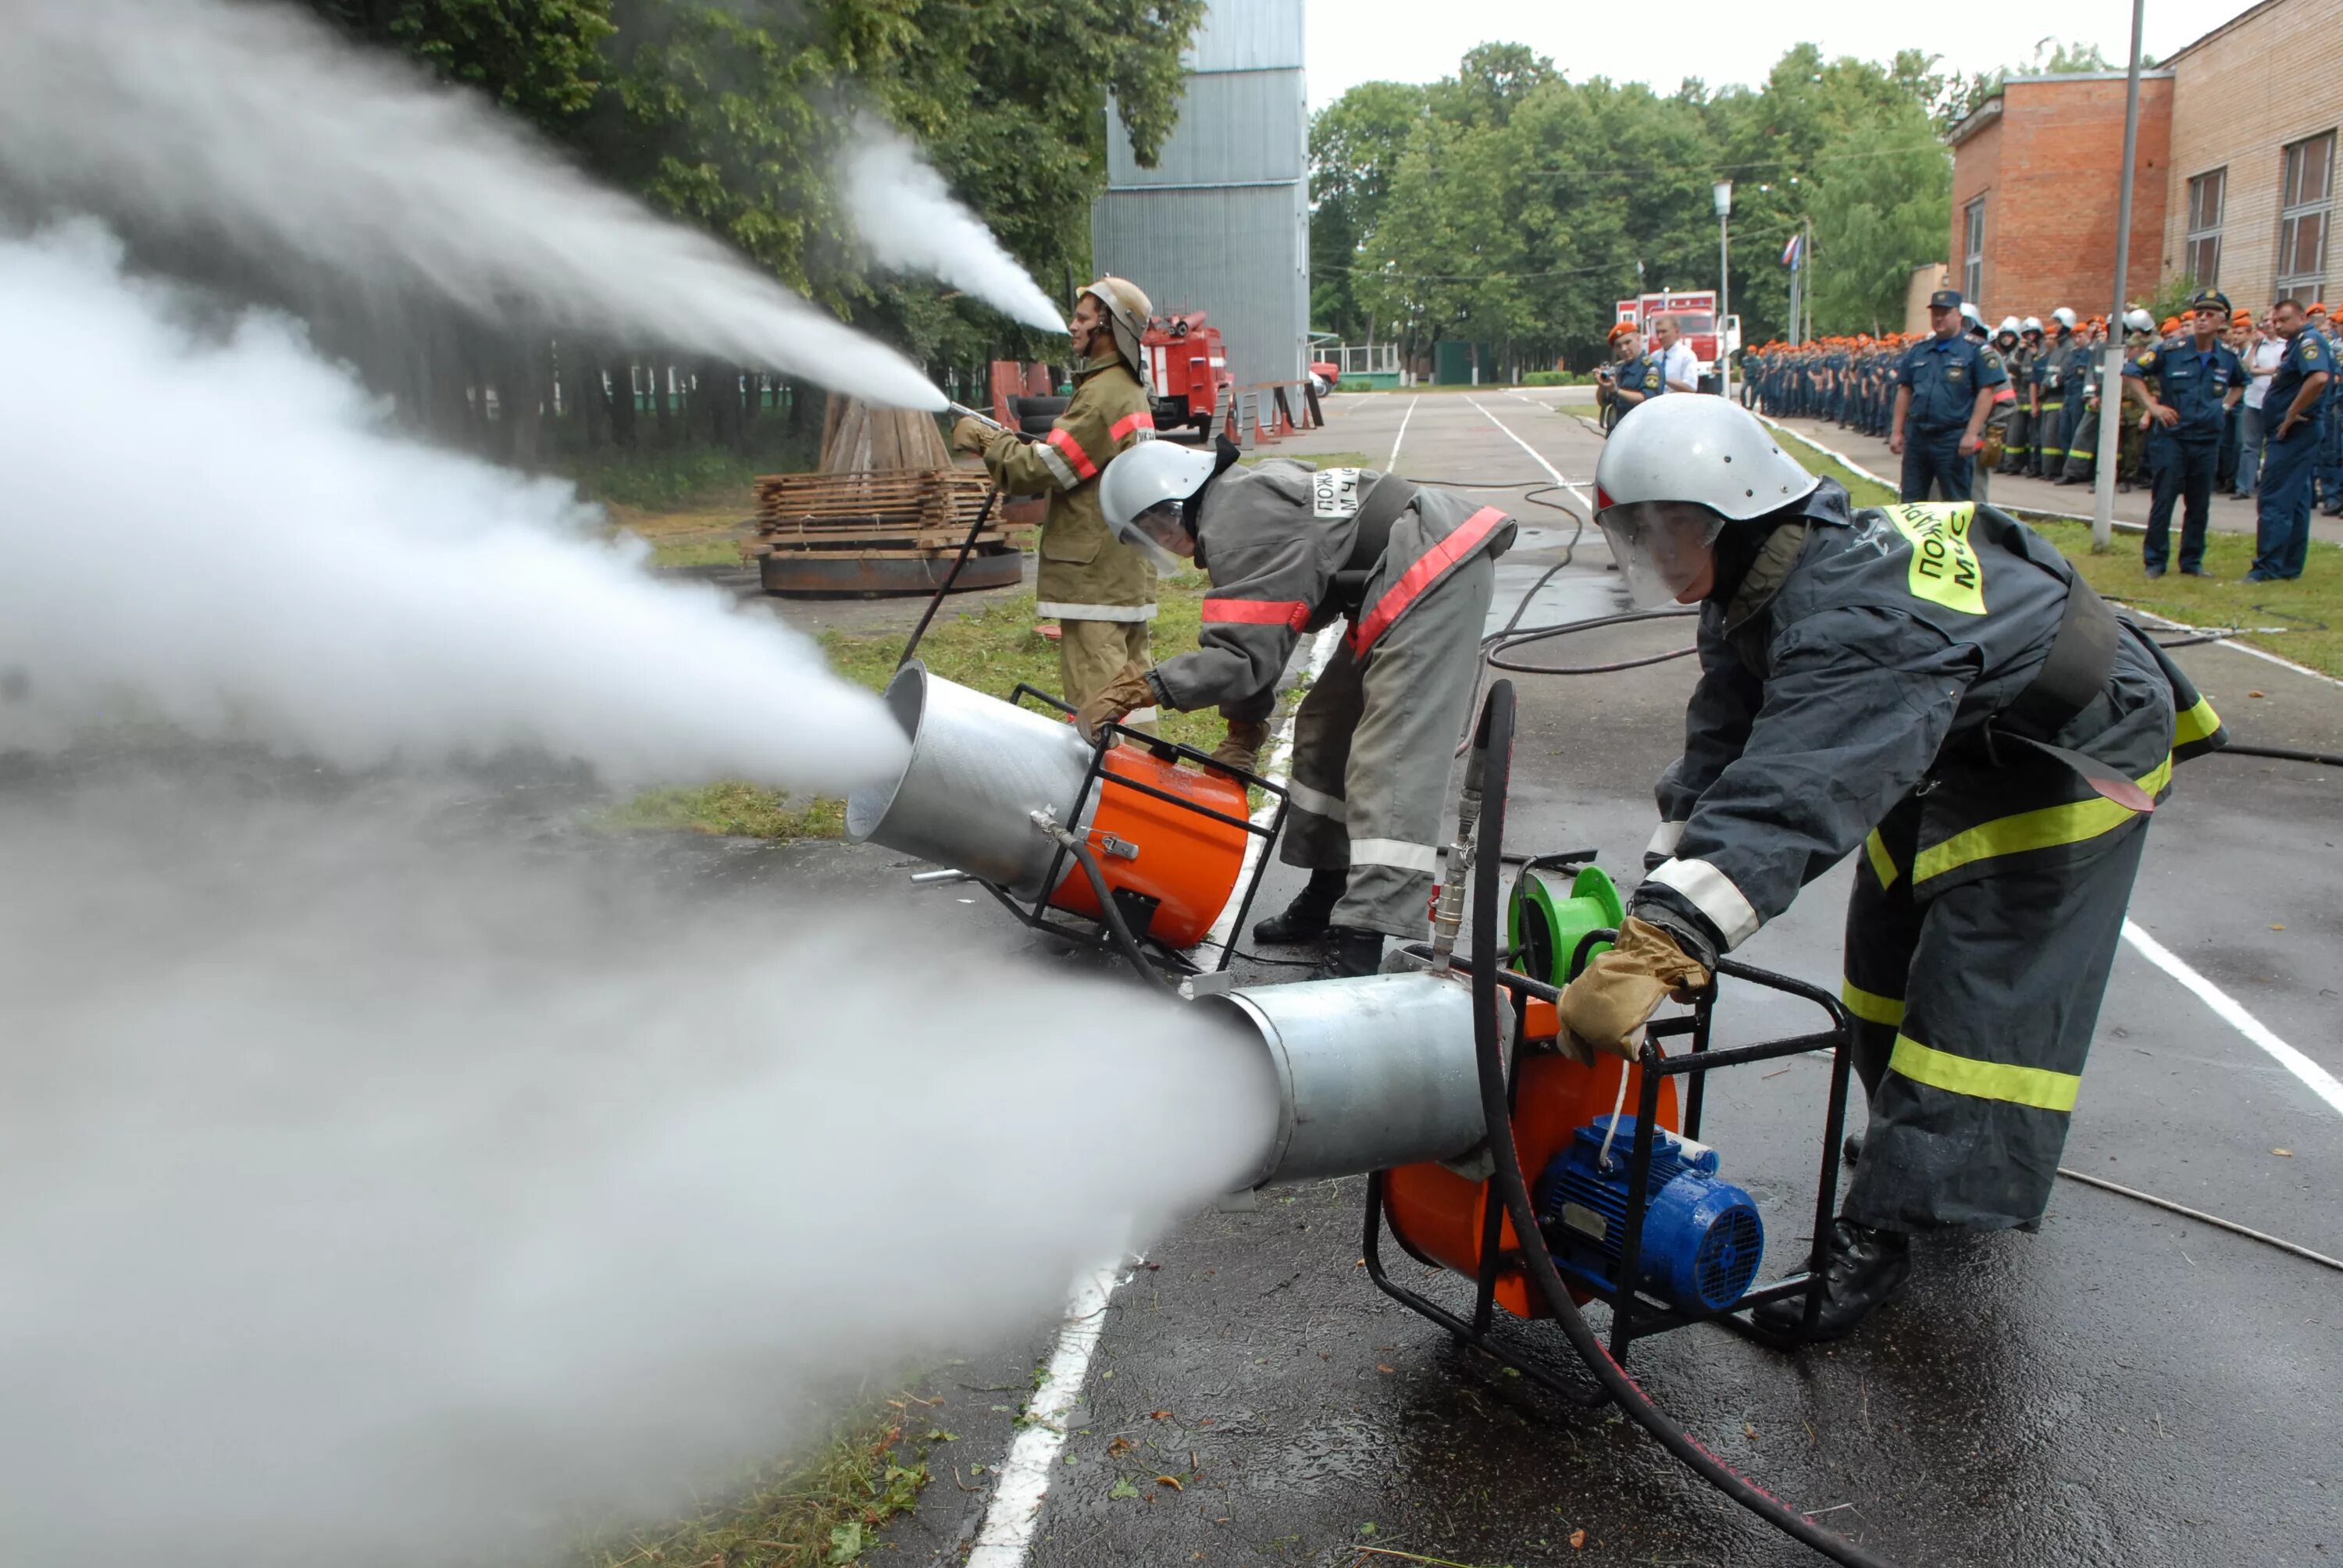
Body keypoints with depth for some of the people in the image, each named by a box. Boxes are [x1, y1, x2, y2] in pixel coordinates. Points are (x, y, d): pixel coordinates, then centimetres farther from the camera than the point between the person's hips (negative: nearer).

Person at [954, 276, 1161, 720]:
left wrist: (985, 440, -3)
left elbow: (1042, 469, -18)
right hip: (1129, 575, 10)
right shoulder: (1130, 391, 16)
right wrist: (1008, 442, 6)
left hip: (1093, 575, -10)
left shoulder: (1103, 395, -16)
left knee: (1095, 696, -8)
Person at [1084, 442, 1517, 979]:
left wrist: (1148, 688, -22)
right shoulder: (1249, 494, 18)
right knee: (1326, 729, 17)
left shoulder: (1235, 528, -15)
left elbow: (1243, 652, -21)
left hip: (1434, 580, -11)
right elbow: (1257, 642, 21)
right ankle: (1328, 898, 26)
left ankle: (1359, 947, -20)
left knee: (1389, 763, -17)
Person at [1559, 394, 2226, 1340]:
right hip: (1961, 743, 10)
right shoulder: (1759, 586, -12)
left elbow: (1796, 795, -56)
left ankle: (1881, 1231, -8)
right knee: (1889, 947, 16)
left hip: (2077, 754, -9)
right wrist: (1656, 906, -24)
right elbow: (1720, 749, -13)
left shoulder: (1857, 617, -42)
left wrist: (1658, 948, -64)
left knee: (1978, 985, -12)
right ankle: (1917, 1132, 37)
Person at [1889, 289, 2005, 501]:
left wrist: (1971, 434, -14)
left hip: (1953, 439, -5)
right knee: (1910, 502, 10)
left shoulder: (1975, 349, -3)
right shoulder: (1917, 350, 13)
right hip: (1916, 436, 5)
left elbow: (1986, 392, -8)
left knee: (1958, 506, 0)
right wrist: (1897, 432, 9)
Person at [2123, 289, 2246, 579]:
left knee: (2199, 506, 8)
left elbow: (2240, 383, 25)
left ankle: (2192, 562, 18)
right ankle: (2155, 561, 7)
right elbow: (2131, 372, -4)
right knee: (2163, 502, -2)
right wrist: (2152, 405, -9)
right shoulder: (2170, 351, -8)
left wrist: (2225, 405, 9)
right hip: (2171, 438, -4)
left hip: (2207, 441, 4)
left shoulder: (2229, 357, 4)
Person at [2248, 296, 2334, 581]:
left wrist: (2291, 416, -23)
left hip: (2294, 432, -11)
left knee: (2274, 501, -11)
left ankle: (2268, 567, -11)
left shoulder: (2308, 341, -14)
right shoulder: (2295, 345, 18)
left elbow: (2319, 378, -30)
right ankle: (2290, 566, 17)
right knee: (2295, 501, 12)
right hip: (2291, 435, 11)